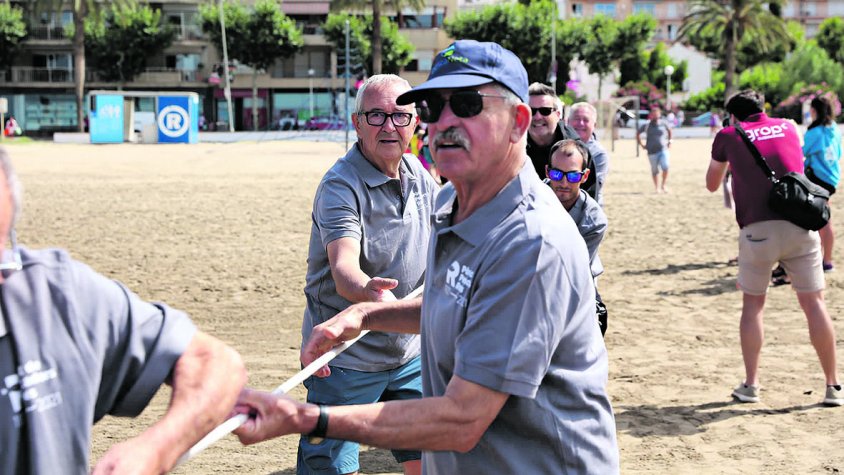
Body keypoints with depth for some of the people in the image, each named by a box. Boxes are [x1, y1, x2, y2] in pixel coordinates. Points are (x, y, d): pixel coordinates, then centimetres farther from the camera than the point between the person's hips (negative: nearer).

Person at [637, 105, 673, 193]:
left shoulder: (664, 124, 3)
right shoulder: (647, 125, -1)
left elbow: (669, 130, 23)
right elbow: (638, 134, 12)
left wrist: (669, 141, 16)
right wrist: (641, 145, 6)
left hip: (663, 150, 0)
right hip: (652, 152, 0)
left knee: (665, 167, -15)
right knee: (655, 170, 5)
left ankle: (663, 185, 6)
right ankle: (657, 187, 22)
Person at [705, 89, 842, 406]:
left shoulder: (728, 136, 10)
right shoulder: (789, 128, 18)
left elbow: (712, 184, 22)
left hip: (757, 228, -2)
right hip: (799, 223, 2)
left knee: (752, 304, 12)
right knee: (813, 302, 6)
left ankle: (750, 385, 10)